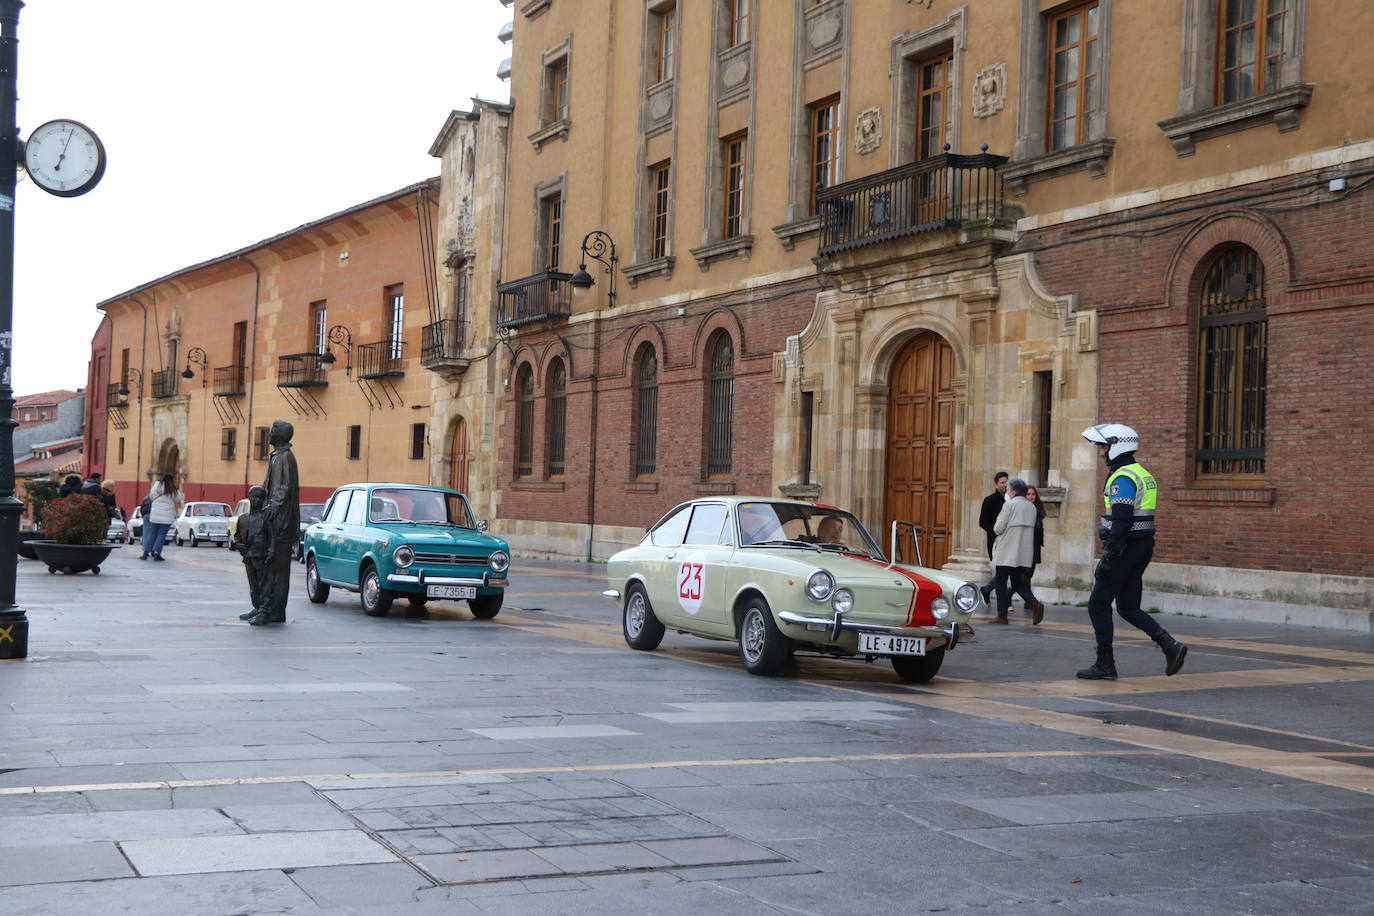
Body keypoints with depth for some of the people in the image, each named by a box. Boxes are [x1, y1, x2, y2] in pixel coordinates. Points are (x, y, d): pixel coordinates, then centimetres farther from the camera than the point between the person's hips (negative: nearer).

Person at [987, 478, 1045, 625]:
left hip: (1007, 552, -6)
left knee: (1000, 583, 4)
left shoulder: (1009, 504, -10)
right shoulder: (1032, 507, 11)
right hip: (1025, 554, 6)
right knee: (1019, 584, 11)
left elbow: (998, 528, -12)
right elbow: (1030, 528, 17)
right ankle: (1034, 603, -13)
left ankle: (1002, 615, 4)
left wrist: (996, 527, 11)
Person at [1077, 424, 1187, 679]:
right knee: (1128, 608, 13)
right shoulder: (1143, 475, 17)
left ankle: (1105, 665, 3)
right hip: (1142, 548, 10)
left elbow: (1121, 521, -23)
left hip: (1124, 549, -10)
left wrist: (1109, 557, -24)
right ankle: (1170, 646, 0)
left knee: (1098, 604, 0)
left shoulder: (1123, 478, -15)